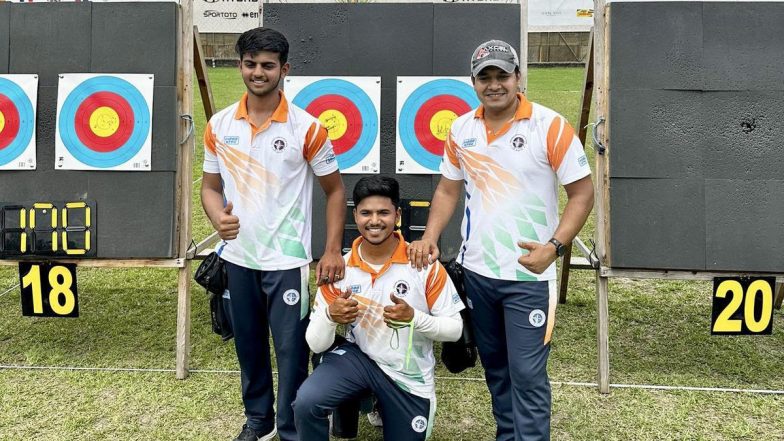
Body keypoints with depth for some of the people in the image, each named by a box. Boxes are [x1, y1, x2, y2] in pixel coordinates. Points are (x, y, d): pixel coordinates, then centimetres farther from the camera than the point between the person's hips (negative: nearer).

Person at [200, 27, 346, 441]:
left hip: (287, 260, -4)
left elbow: (335, 189, -2)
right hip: (238, 258, 4)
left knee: (291, 351, 3)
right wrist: (218, 217, -12)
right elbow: (210, 186, 11)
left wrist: (332, 250, -8)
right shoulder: (218, 126, 2)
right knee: (248, 345, 17)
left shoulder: (307, 127, -9)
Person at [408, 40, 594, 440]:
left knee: (526, 373, -3)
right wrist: (429, 237, -2)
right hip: (475, 271, 5)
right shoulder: (460, 130, 4)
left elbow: (582, 193, -9)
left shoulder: (550, 126, -11)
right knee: (494, 366, 19)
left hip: (529, 274, -5)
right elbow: (448, 189, 13)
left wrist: (554, 246, -20)